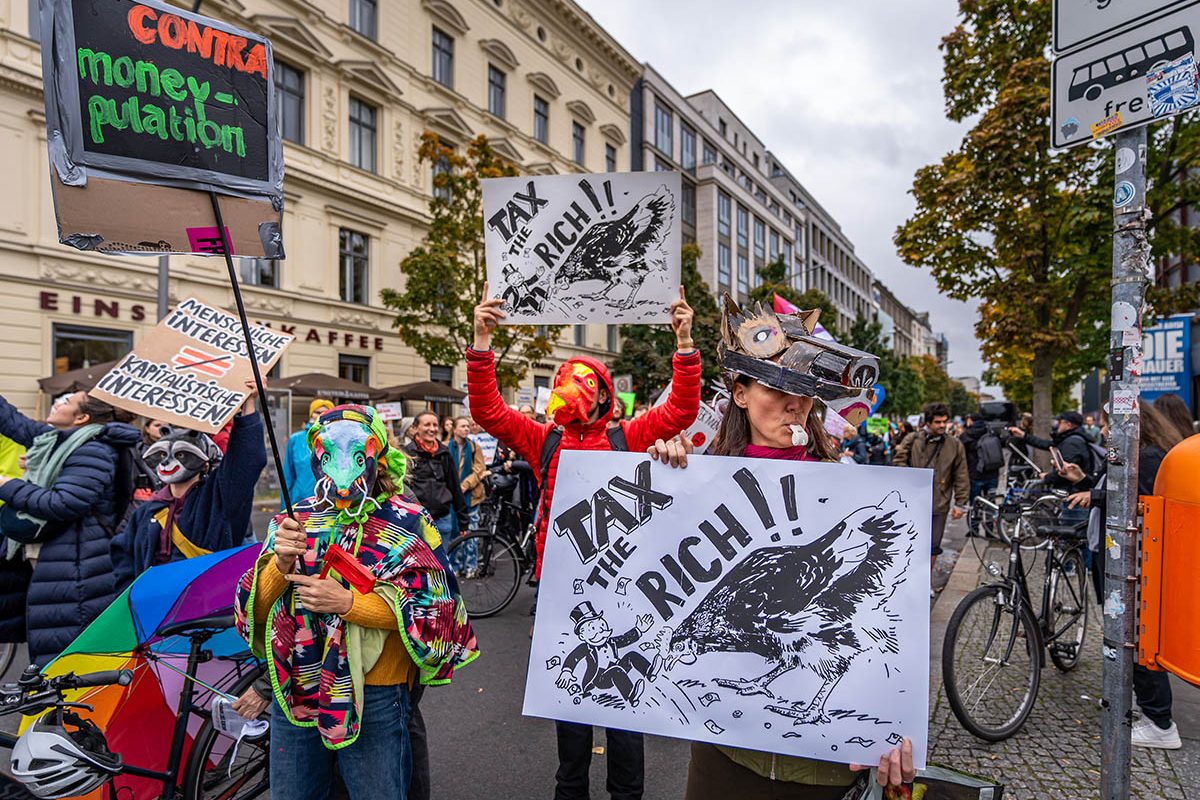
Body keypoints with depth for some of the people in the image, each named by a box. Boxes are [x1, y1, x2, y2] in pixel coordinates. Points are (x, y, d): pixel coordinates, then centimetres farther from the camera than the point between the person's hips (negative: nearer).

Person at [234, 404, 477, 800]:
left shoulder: (407, 523, -8)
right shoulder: (294, 519, 3)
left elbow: (436, 608, -14)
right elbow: (255, 611, 1)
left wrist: (348, 602, -22)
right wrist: (280, 563, -18)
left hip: (374, 699, -3)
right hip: (295, 692, 4)